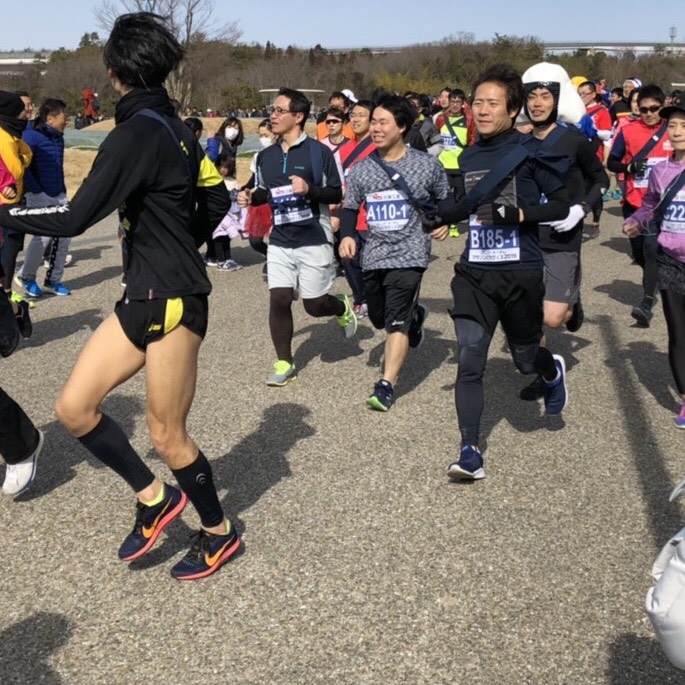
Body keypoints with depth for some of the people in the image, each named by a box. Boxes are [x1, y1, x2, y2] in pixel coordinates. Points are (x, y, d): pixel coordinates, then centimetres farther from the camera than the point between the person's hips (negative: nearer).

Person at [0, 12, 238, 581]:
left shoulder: (138, 132, -18)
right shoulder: (172, 125, 9)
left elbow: (74, 219, -20)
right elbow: (217, 200, 17)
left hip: (172, 300, -9)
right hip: (143, 297, 9)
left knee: (167, 435, 4)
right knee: (74, 407, 7)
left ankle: (220, 534, 26)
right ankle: (154, 499, 21)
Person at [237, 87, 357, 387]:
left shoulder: (318, 151, -8)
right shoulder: (266, 156, 8)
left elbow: (336, 194, -7)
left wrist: (309, 189, -24)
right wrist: (251, 197, -1)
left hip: (313, 241, -4)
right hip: (280, 241, 4)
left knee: (314, 305, 3)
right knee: (278, 299, -4)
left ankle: (343, 308, 39)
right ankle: (284, 363, 10)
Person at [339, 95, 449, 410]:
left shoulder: (427, 165, -4)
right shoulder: (361, 169, 2)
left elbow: (444, 199, 11)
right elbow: (350, 207, 12)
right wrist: (347, 235, -6)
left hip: (409, 254, -4)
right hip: (373, 254, 4)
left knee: (396, 320, -13)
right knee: (378, 318, 16)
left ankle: (386, 385, -7)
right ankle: (415, 314, 49)